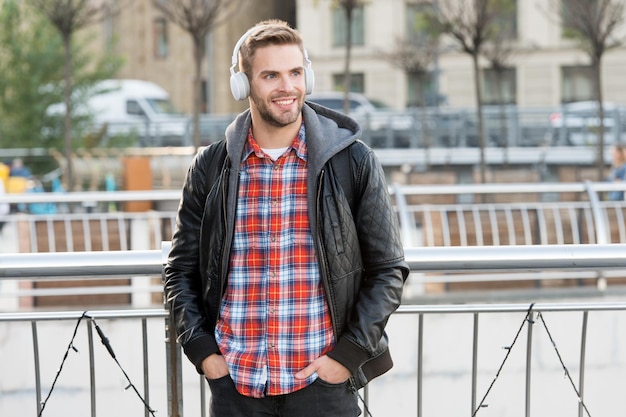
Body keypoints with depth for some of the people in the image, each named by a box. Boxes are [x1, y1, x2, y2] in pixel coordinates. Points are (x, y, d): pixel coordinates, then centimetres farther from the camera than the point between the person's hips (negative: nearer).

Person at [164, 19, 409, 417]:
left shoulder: (354, 161, 0)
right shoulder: (211, 168, 4)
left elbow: (388, 269, 2)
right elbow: (182, 269, 11)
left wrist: (349, 354, -6)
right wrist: (201, 350, 0)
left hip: (323, 382, -1)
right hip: (234, 384, 2)